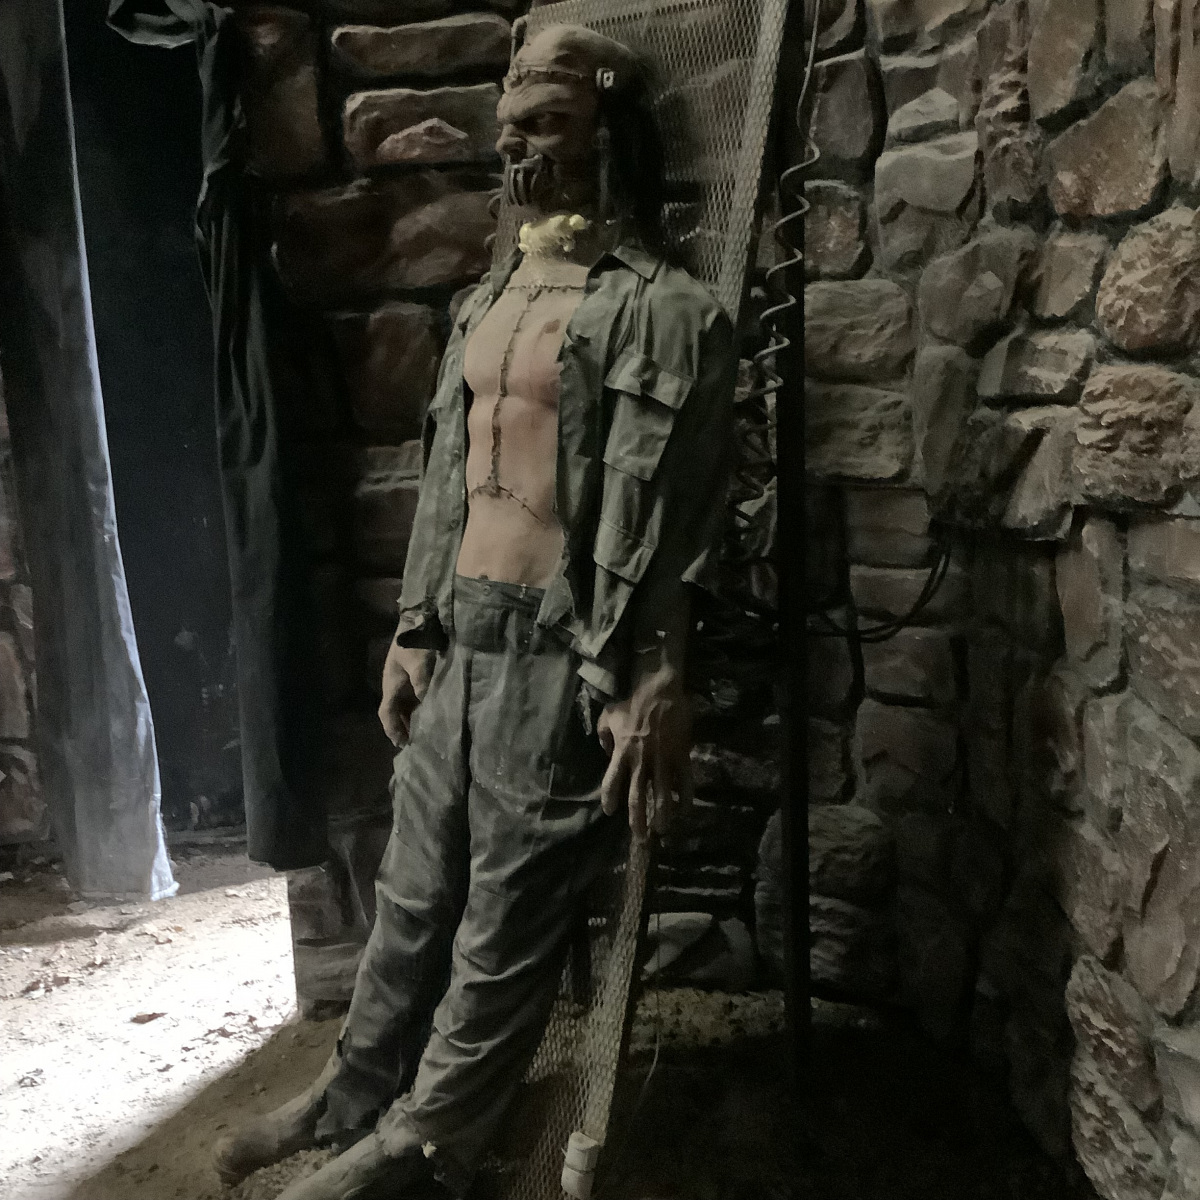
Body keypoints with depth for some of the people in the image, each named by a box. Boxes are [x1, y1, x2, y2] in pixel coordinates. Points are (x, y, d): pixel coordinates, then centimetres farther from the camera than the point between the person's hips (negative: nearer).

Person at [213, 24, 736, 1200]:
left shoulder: (664, 310, -9)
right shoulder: (484, 300, 14)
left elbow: (670, 526, -14)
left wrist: (648, 691, -17)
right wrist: (412, 630, 15)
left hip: (563, 656, -7)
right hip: (459, 641, 7)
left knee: (506, 923, 9)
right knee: (414, 891, 20)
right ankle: (354, 1091, 40)